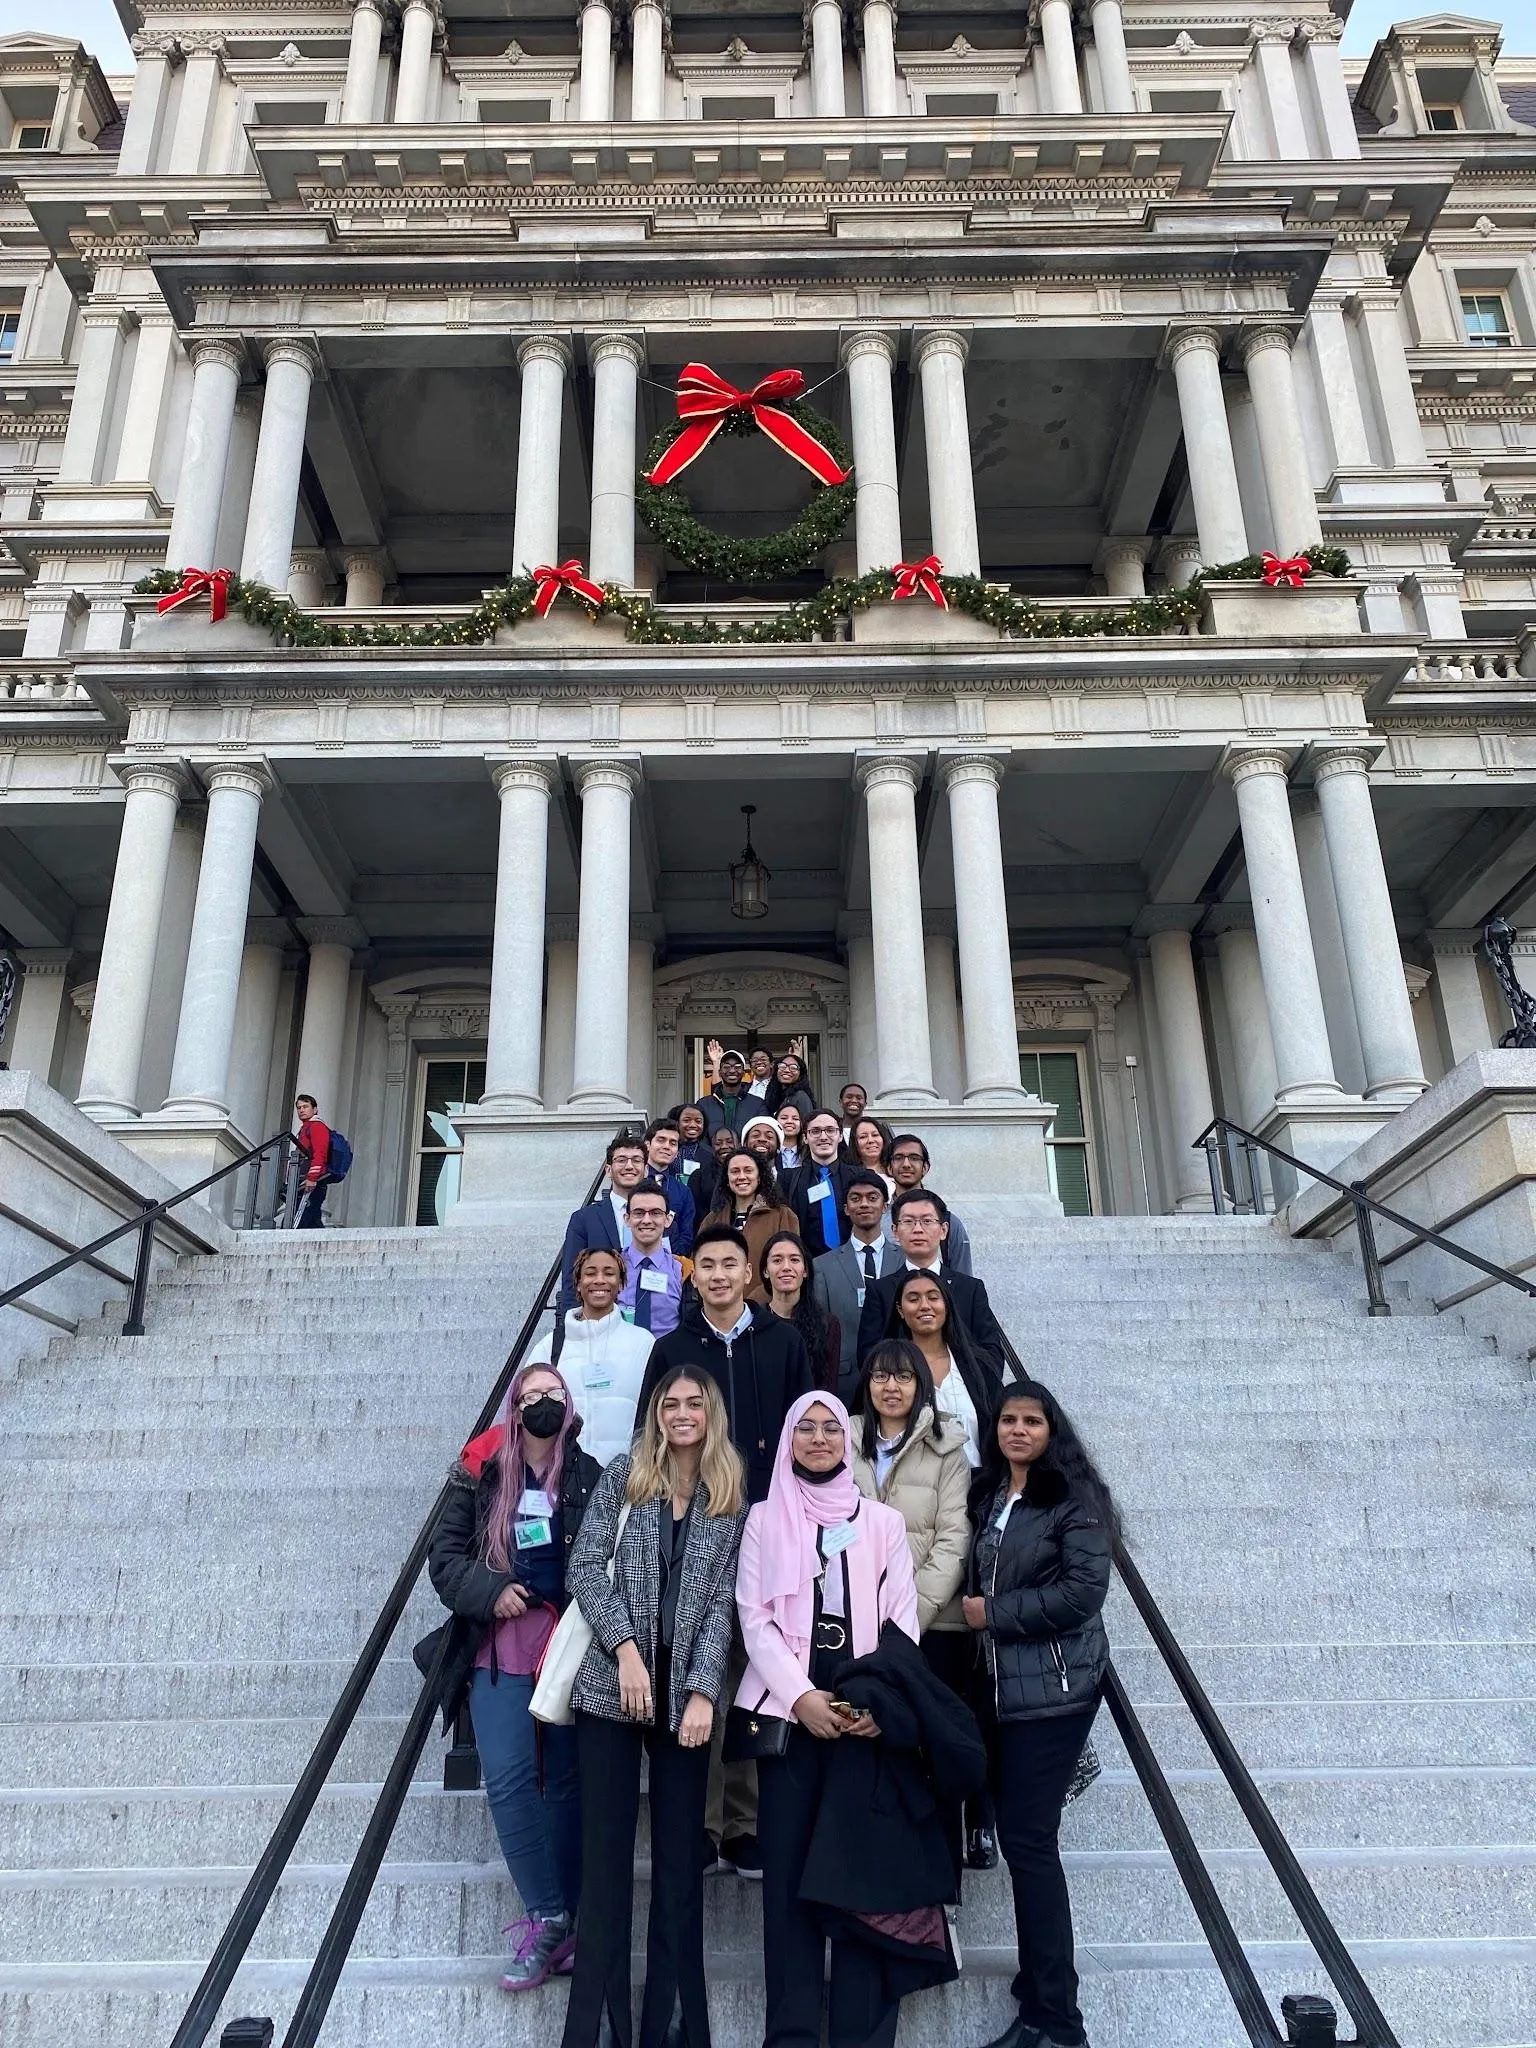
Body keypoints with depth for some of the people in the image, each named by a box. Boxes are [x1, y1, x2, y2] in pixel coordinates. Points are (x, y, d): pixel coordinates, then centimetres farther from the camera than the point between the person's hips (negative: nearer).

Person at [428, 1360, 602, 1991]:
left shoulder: (589, 1476, 1)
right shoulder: (481, 1473, 2)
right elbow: (445, 1552, 2)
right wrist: (490, 1592, -12)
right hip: (499, 1650, 1)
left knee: (566, 1781, 7)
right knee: (508, 1780, -6)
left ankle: (566, 1920, 20)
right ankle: (548, 1919, 6)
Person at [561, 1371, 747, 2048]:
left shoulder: (731, 1500, 5)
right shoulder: (622, 1477, 2)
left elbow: (721, 1603, 1)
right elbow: (586, 1568, -4)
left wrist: (703, 1692, -9)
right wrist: (626, 1647, -15)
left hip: (686, 1692, 1)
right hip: (611, 1685, -1)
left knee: (680, 1855, 6)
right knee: (605, 1851, 4)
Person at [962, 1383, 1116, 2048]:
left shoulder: (1074, 1498, -10)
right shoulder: (988, 1496, 11)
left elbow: (1082, 1591, -18)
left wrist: (993, 1613, -12)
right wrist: (970, 1611, 2)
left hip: (1053, 1690, -7)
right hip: (1000, 1688, 7)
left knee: (1028, 1841, -6)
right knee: (1018, 1835, 12)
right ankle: (1039, 1982, 26)